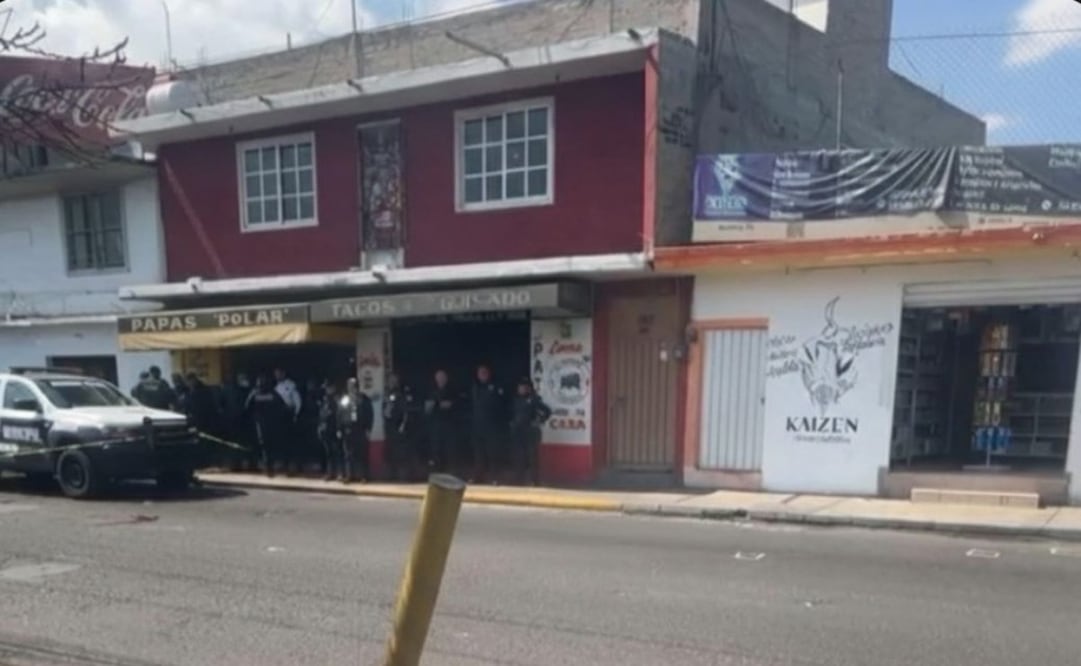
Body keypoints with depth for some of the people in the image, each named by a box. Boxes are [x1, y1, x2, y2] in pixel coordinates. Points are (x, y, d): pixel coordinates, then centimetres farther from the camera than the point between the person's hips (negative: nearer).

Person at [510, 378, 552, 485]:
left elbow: (548, 411, -9)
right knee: (519, 458, 7)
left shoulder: (534, 399, -6)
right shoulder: (516, 400, 8)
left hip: (531, 433, -5)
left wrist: (538, 422, -8)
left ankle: (534, 482, 1)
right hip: (517, 433, 5)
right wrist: (511, 423, 10)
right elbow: (511, 413, 23)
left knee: (533, 457, -4)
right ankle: (520, 481, 16)